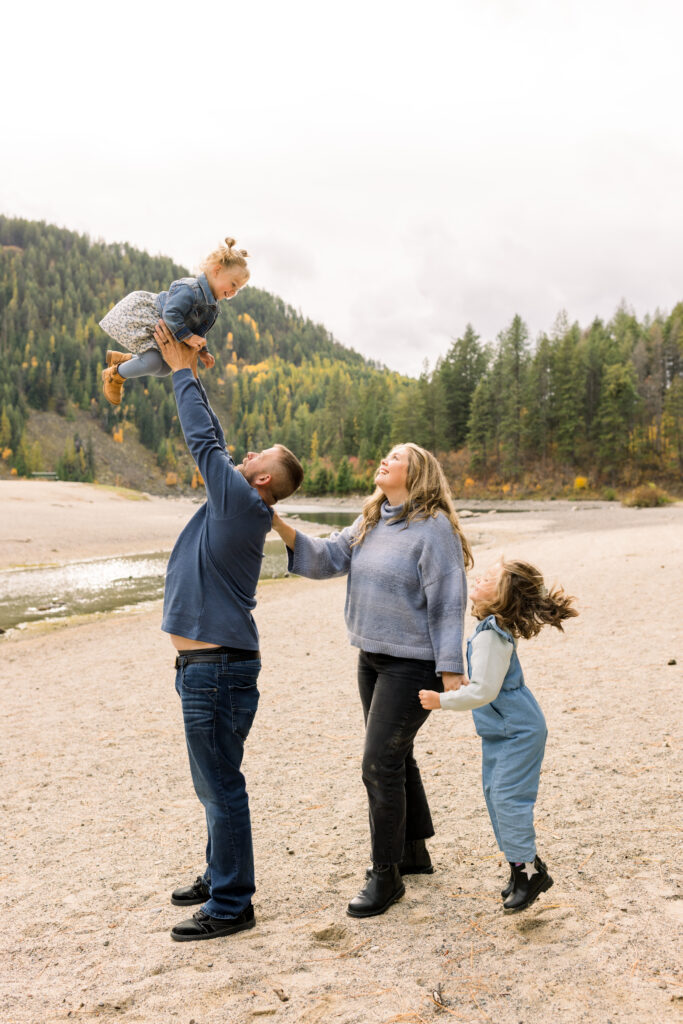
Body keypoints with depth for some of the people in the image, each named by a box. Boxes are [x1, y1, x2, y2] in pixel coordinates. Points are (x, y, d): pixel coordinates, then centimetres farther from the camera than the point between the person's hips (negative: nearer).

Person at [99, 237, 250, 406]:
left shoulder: (212, 306, 2)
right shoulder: (190, 289, -30)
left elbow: (197, 330, 15)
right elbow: (170, 314, -38)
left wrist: (202, 351, 8)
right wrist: (187, 337, -35)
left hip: (156, 333, 10)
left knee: (164, 369, 14)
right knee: (153, 362, -25)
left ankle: (119, 359, 31)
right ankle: (114, 375, 2)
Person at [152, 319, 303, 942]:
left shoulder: (242, 503, -14)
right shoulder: (232, 503, 11)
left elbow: (205, 441, -12)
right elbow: (211, 444, 17)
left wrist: (183, 371, -3)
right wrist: (189, 373, 16)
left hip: (219, 669, -10)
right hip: (206, 665, 10)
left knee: (220, 786, -2)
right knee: (214, 784, 20)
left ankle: (231, 906, 9)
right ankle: (221, 876, 34)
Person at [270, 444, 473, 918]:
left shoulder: (434, 528, -15)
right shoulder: (369, 525, 9)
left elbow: (448, 603, -17)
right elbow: (324, 557, 1)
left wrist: (451, 670, -19)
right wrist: (276, 521, -12)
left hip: (413, 664, -8)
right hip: (373, 659, 8)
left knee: (380, 765, -7)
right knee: (396, 757, 19)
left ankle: (386, 876, 8)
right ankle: (413, 852, 37)